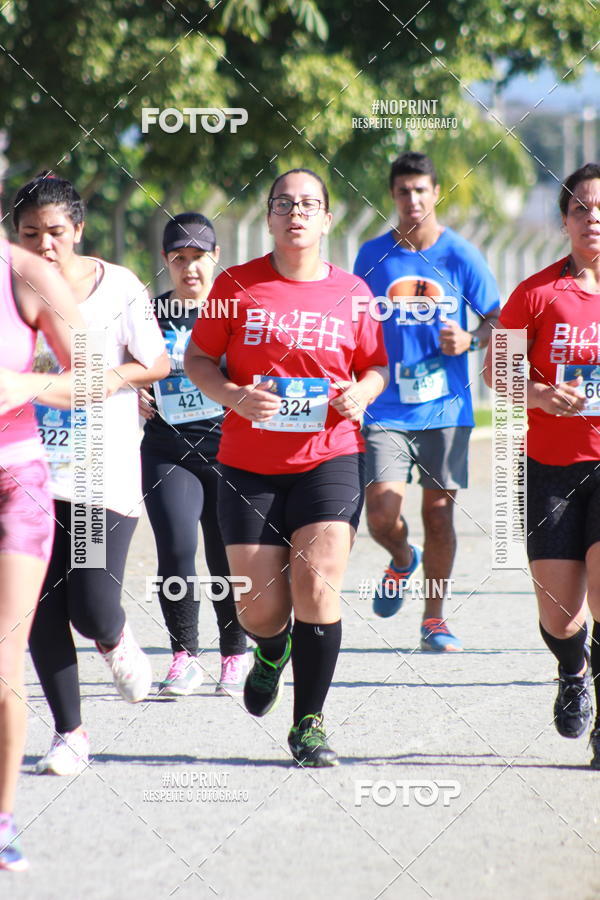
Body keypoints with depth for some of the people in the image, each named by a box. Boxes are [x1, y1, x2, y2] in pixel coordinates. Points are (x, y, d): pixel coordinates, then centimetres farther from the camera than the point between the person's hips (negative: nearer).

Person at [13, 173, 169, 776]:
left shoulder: (117, 287, -3)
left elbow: (157, 364, 5)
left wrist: (115, 376, -13)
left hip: (104, 467, -2)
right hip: (31, 467, 2)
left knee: (93, 609, -11)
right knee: (42, 612, -1)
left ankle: (115, 642, 26)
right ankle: (69, 732, 13)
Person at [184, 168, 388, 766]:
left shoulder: (350, 292, 4)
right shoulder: (237, 286, 0)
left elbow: (376, 365, 15)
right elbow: (196, 358, 5)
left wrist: (361, 392, -7)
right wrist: (234, 396, -13)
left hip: (329, 458, 0)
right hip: (249, 465, 0)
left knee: (317, 586, -16)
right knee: (260, 607, 1)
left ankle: (309, 722, -4)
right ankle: (271, 654, 40)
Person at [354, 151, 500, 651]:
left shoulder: (460, 255, -1)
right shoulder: (373, 255, 3)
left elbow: (497, 319, 6)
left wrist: (470, 340, -14)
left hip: (446, 407, 0)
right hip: (387, 409, 0)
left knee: (439, 512, 1)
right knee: (381, 512, -12)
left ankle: (434, 618, 15)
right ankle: (403, 561, 23)